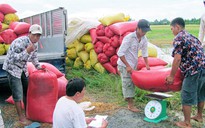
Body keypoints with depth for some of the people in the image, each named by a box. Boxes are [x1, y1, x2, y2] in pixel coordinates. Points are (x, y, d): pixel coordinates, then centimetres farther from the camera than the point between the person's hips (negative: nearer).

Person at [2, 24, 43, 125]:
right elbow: (13, 59, -31)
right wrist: (27, 51, -40)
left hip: (23, 69, 8)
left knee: (27, 90, 15)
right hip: (12, 68, -8)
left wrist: (38, 66, 3)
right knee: (18, 94, -5)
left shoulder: (35, 44, -3)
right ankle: (21, 117, 9)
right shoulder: (19, 42, -28)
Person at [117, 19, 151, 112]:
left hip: (133, 64, 7)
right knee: (127, 83, -3)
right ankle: (130, 105, 5)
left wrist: (147, 65, 4)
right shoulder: (129, 38, -22)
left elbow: (144, 53, 10)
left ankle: (127, 96, 33)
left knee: (132, 82, 15)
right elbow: (120, 53, -22)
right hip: (124, 64, -7)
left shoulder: (144, 39, -2)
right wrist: (127, 66, -23)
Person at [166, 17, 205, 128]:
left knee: (187, 97, 3)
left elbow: (177, 58, -18)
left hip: (193, 71, -9)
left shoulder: (178, 38, -8)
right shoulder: (191, 36, 19)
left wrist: (171, 76, -12)